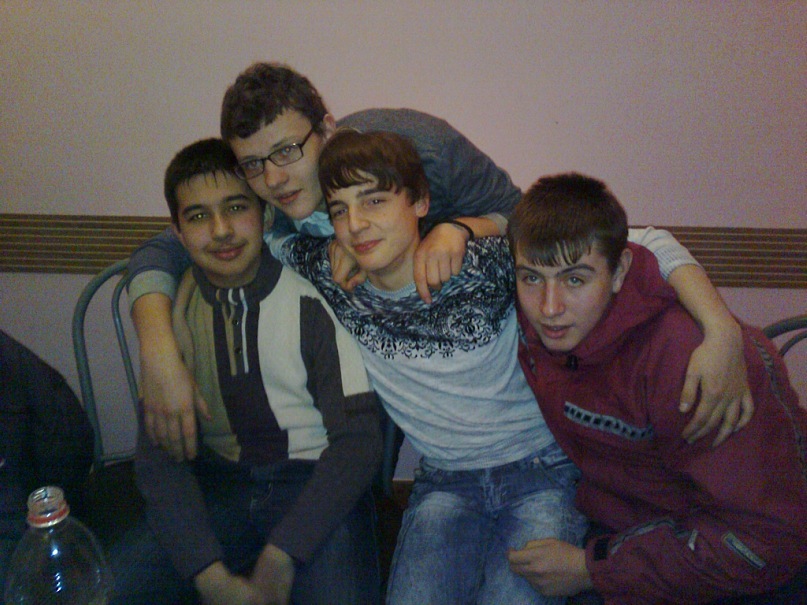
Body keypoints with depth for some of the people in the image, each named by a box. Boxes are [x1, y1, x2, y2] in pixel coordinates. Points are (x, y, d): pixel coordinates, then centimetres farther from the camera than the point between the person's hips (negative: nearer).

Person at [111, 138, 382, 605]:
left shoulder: (314, 298, -10)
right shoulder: (172, 308, 1)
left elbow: (358, 439, -11)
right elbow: (159, 451, -3)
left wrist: (280, 559, -19)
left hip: (317, 480, -3)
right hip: (217, 483, 3)